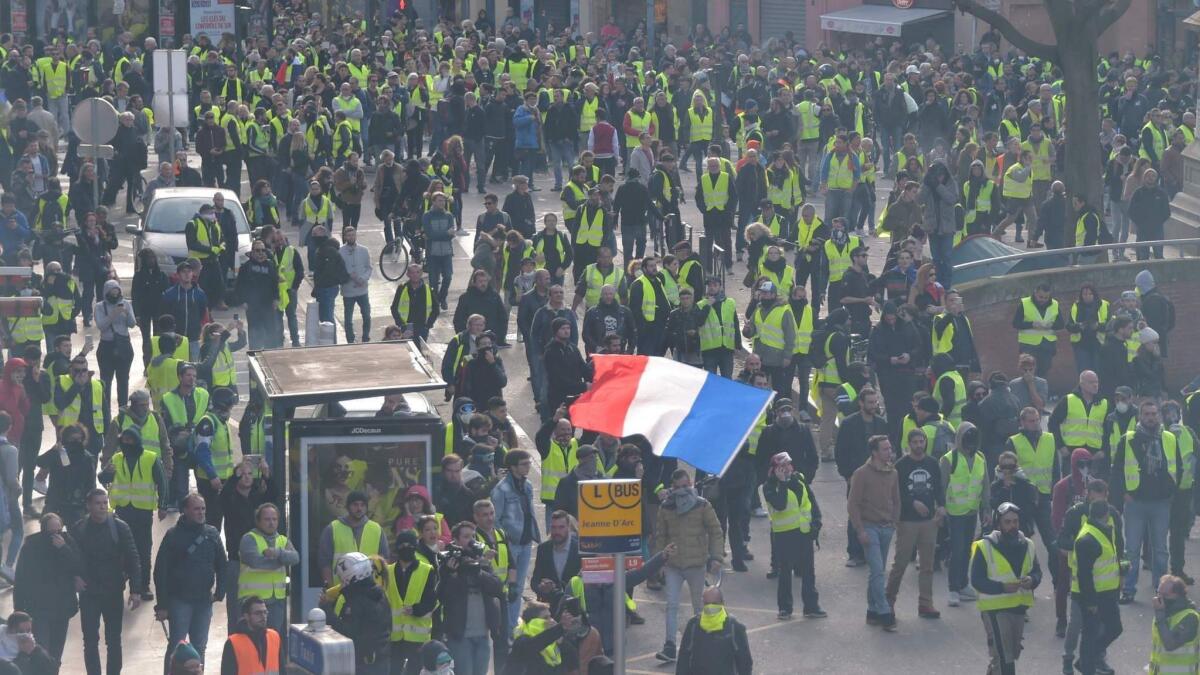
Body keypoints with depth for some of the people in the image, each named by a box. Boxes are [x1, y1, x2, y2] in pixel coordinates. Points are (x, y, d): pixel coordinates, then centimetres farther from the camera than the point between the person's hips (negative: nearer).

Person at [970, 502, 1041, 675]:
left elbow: (1037, 571, 12)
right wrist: (1002, 587, -25)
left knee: (1013, 654, 19)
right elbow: (977, 580, -11)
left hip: (1020, 607, 6)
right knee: (1005, 657, -11)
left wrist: (1032, 580, -13)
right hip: (995, 609, -6)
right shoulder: (985, 547, -11)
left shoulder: (1027, 546, 6)